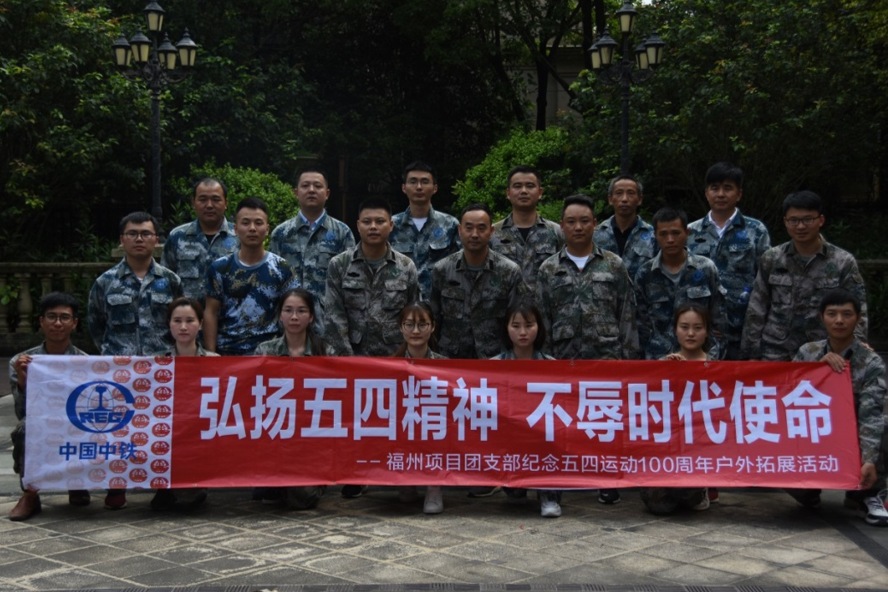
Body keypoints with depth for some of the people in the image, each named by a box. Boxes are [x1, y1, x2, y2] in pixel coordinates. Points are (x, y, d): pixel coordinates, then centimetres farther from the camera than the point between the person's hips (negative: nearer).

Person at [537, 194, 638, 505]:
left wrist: (629, 357, -2)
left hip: (606, 359, -1)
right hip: (564, 361, 1)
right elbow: (542, 318, 7)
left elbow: (627, 316, 5)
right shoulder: (549, 269, 8)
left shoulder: (614, 265, 6)